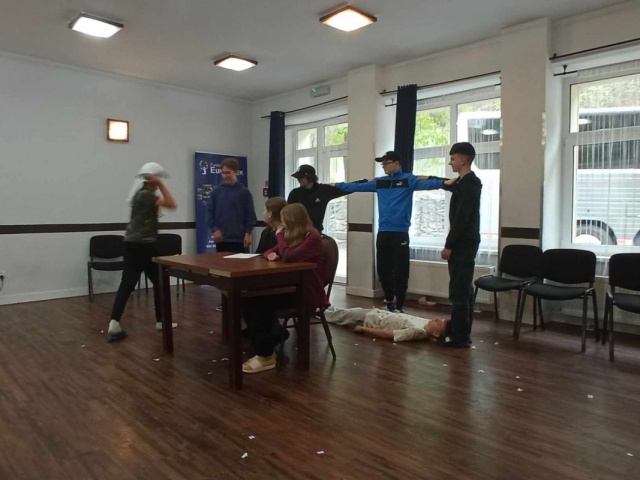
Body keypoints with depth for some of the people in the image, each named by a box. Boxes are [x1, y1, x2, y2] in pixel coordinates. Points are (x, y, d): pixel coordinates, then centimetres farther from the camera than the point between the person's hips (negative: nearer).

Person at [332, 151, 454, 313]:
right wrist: (336, 185, 21)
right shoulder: (379, 182, 13)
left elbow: (425, 184, -17)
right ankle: (389, 301, 30)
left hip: (400, 233, -5)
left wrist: (444, 182, -34)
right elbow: (357, 186, 18)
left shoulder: (408, 179, -1)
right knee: (383, 270, 12)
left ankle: (399, 306, 8)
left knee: (400, 272, -4)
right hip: (383, 232, 5)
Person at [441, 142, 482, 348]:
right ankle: (463, 334, 19)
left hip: (463, 245, -10)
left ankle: (459, 338, -4)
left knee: (458, 292, -9)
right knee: (464, 291, 12)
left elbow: (461, 219, -21)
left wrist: (449, 245, -20)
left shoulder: (468, 184, -15)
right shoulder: (466, 182, 15)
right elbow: (452, 195, 38)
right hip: (464, 244, 10)